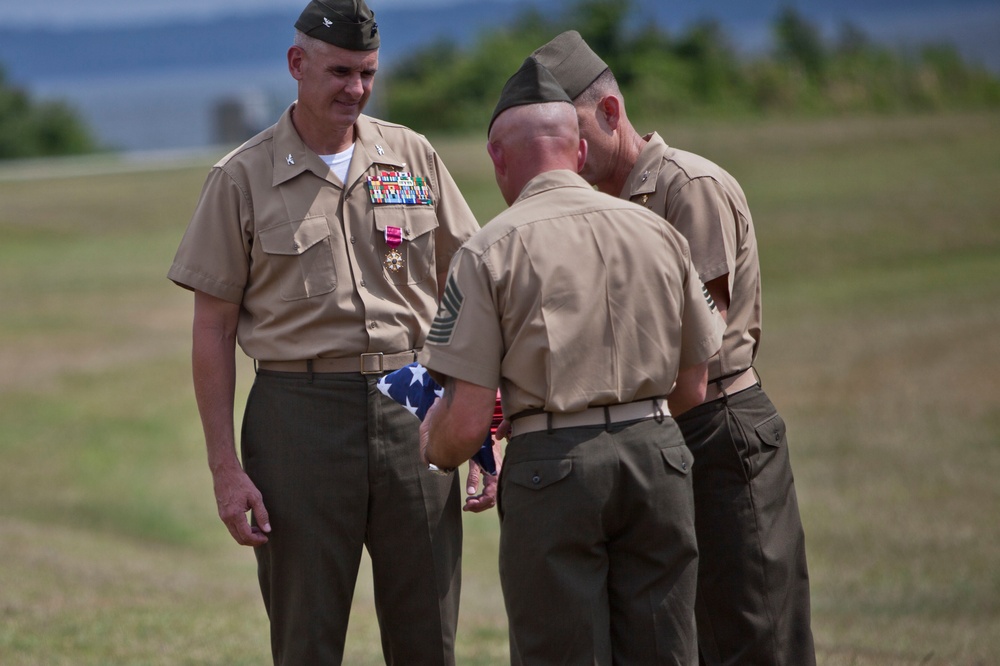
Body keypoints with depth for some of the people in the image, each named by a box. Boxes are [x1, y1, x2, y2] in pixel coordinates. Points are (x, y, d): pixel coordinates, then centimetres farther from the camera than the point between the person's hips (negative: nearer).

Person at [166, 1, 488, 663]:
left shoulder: (414, 158, 8)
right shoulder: (243, 178, 1)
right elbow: (213, 330, 2)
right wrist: (226, 469, -4)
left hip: (412, 410, 2)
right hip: (300, 415, -2)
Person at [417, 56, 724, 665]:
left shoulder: (490, 251, -4)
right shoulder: (658, 232, 7)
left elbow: (465, 424, -8)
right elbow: (692, 389, 14)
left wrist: (431, 449, 14)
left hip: (553, 465, -4)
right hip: (658, 454, 4)